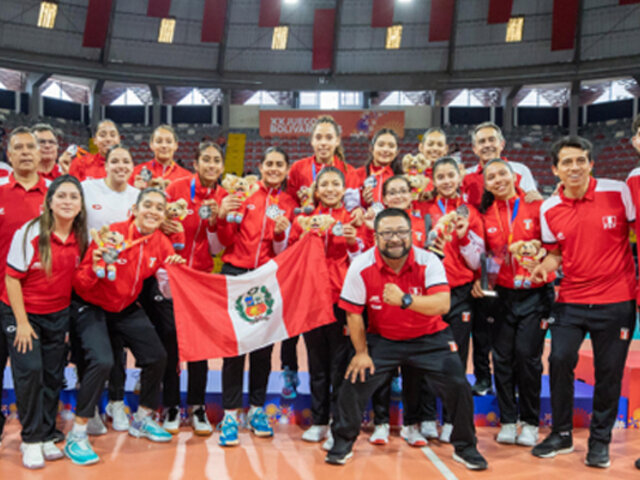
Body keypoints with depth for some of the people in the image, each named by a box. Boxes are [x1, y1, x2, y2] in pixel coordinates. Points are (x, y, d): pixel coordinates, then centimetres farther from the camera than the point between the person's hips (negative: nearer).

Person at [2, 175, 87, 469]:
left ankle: (46, 437, 19)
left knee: (53, 375, 5)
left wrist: (68, 319, 3)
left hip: (58, 315, 4)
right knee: (30, 370, -12)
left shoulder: (82, 238, -3)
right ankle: (31, 440, 3)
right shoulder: (29, 233, -14)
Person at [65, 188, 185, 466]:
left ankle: (142, 420, 29)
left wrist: (175, 269, -19)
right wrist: (94, 269, -41)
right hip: (93, 308, -6)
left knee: (157, 356, 4)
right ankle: (76, 436, -8)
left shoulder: (160, 243, -7)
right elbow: (80, 285, -20)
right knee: (102, 361, -24)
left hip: (126, 309, 6)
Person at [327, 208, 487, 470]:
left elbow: (443, 304, -32)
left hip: (429, 338, 0)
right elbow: (353, 313, -6)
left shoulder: (428, 262, -18)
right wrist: (361, 352, -4)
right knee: (354, 382, -10)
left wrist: (405, 300, -45)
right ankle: (343, 443, 15)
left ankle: (465, 447, 16)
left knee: (458, 386, -10)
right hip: (382, 340, 1)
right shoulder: (361, 266, -16)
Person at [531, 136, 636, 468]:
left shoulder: (618, 192, -8)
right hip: (571, 299, 2)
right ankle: (561, 434, 14)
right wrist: (545, 266, -10)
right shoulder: (549, 209, 0)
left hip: (616, 299, -2)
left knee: (609, 370, 4)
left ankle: (600, 440, 23)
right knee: (559, 359, -6)